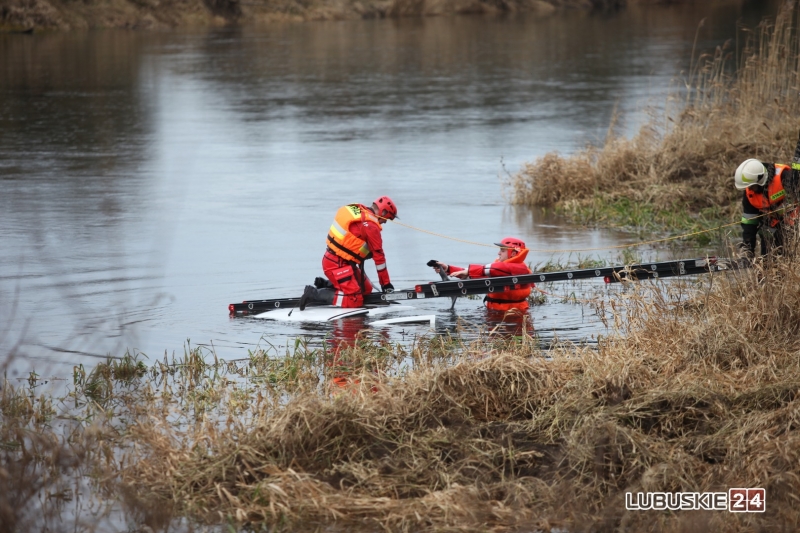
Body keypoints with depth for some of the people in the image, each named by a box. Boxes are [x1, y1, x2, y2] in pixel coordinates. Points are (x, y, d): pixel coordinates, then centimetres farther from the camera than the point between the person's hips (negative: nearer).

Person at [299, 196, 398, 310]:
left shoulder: (358, 210, 10)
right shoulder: (371, 226, -16)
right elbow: (379, 256, -11)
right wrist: (386, 283, -4)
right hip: (337, 266, -10)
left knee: (366, 289, 16)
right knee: (354, 300, -13)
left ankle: (325, 285, 15)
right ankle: (315, 294, -13)